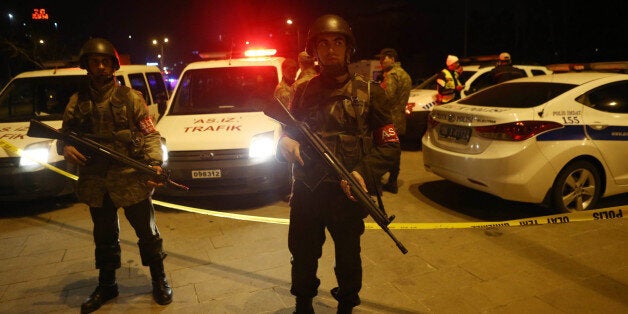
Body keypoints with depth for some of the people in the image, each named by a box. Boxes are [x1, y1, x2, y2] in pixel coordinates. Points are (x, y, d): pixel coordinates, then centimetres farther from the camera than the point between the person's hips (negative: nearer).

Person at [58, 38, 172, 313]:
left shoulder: (130, 98, -2)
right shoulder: (77, 102, 6)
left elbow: (150, 135, -4)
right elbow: (64, 132, 14)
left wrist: (155, 163, -18)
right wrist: (65, 147, -9)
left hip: (132, 180, -3)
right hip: (94, 184, 3)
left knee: (147, 232, 8)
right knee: (104, 236, 18)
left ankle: (159, 280, 27)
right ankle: (106, 286, 36)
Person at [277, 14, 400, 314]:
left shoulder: (368, 93, -3)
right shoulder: (303, 93, 6)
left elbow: (390, 145, -4)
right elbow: (288, 135, 11)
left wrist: (363, 172, -21)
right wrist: (285, 144, -13)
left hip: (347, 195, -2)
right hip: (305, 191, 3)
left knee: (348, 259, 16)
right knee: (302, 256, 16)